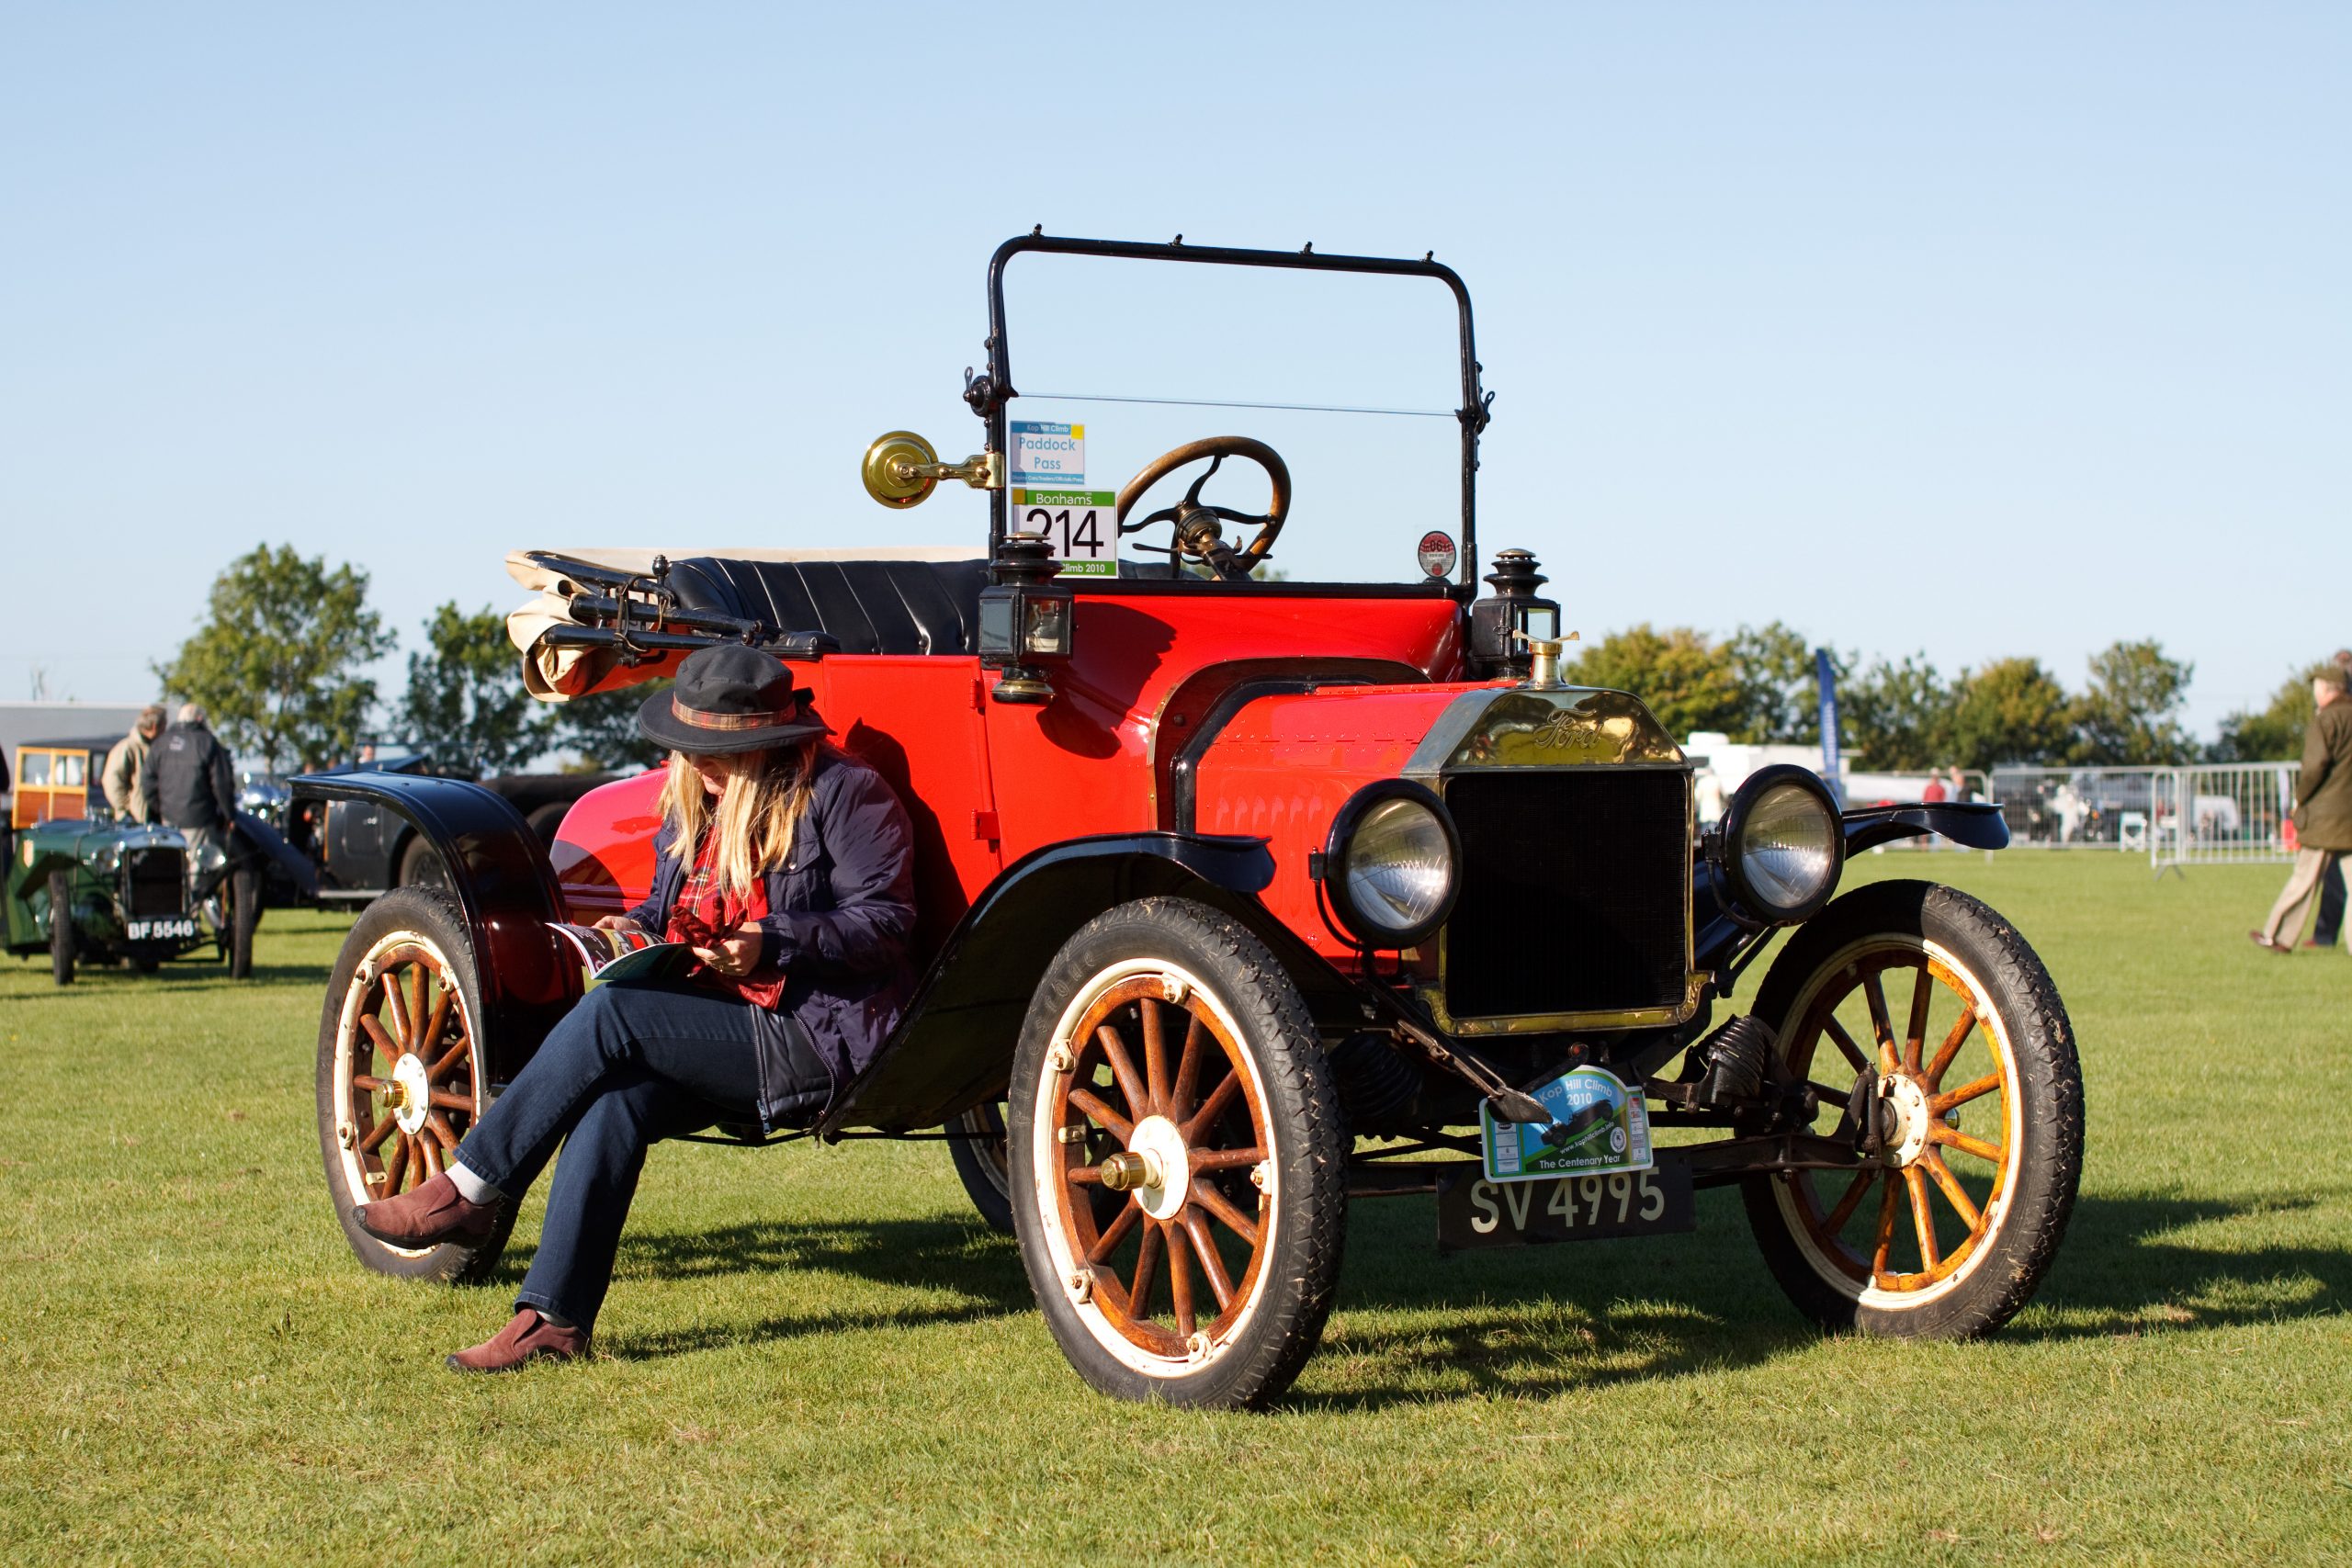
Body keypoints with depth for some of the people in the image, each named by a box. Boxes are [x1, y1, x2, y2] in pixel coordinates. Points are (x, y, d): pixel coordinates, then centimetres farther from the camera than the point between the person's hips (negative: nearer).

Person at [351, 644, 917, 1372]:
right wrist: (641, 924, 2)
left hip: (819, 1038, -7)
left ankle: (467, 1191, -15)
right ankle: (554, 1319, -25)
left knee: (610, 1016, -24)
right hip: (723, 1027, 7)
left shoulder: (841, 792, -9)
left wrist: (771, 943, -25)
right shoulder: (695, 800, 14)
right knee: (617, 1097, -25)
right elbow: (679, 904, 25)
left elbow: (885, 921, -14)